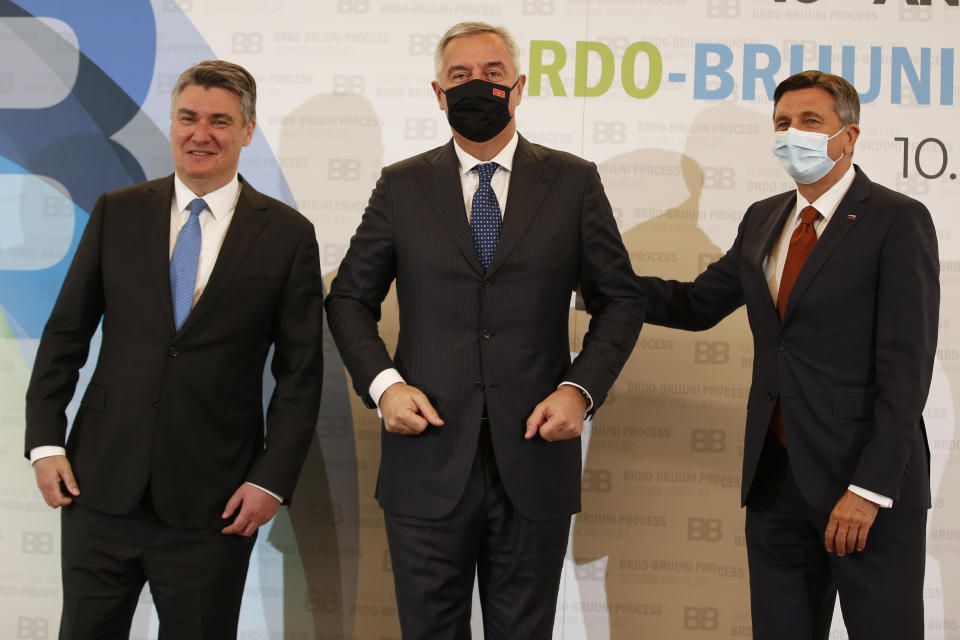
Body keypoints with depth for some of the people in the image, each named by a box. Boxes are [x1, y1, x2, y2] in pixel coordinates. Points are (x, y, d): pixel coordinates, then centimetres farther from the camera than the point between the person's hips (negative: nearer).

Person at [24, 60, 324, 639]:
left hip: (211, 504, -2)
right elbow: (66, 334, 8)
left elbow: (301, 372, -1)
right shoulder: (116, 212, 5)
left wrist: (273, 480, -7)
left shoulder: (287, 234, -2)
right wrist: (46, 441, 0)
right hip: (102, 485, 2)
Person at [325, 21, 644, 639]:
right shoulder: (401, 186, 6)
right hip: (428, 461, 1)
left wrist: (580, 389, -8)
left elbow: (620, 299, 7)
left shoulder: (574, 182, 4)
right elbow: (350, 299, 10)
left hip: (534, 455, 0)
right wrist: (382, 383, -7)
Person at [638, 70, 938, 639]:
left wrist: (869, 488, -20)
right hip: (775, 479, 6)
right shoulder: (763, 219, 13)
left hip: (868, 484, -6)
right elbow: (699, 304, 16)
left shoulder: (898, 220, -8)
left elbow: (906, 364, -14)